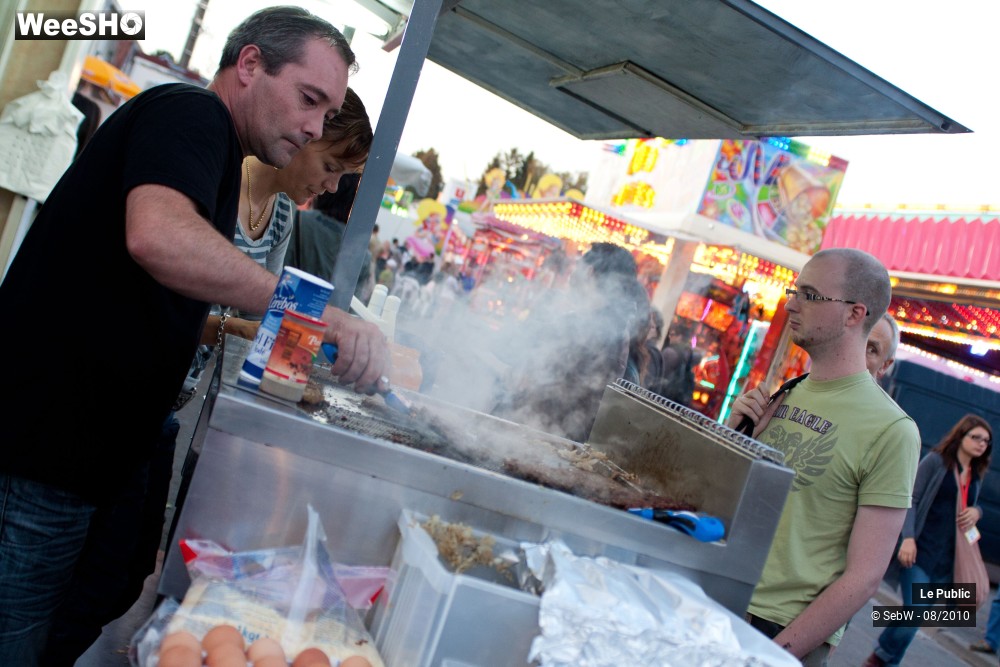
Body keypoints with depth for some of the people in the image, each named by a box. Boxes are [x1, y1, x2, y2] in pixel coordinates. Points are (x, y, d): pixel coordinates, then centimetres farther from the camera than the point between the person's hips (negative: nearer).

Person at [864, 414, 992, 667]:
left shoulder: (976, 475, 12)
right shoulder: (936, 461, -5)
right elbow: (911, 499, -10)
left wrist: (977, 512, 1)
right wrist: (908, 537, -20)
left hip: (946, 559, 6)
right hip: (920, 551, -6)